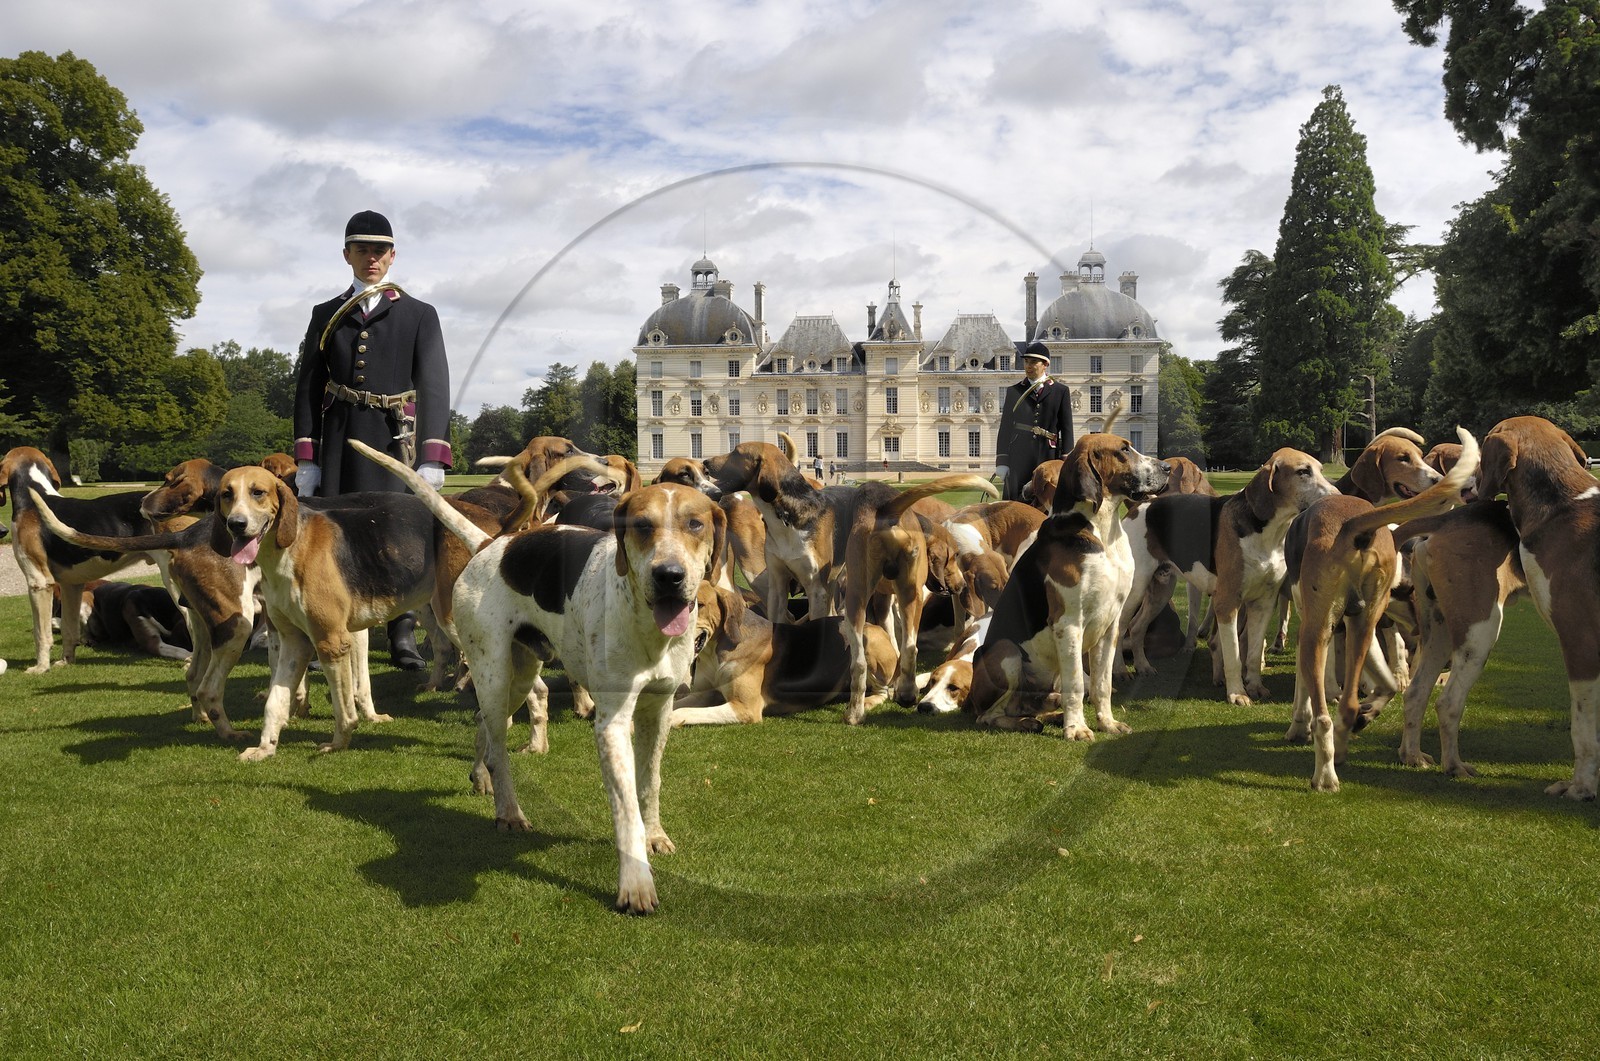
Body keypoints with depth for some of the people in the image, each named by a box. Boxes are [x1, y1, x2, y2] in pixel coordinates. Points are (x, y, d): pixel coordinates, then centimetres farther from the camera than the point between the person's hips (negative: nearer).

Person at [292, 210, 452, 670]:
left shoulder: (419, 315, 7)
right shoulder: (326, 316, 13)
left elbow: (434, 387, -1)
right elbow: (307, 388, 11)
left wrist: (432, 459, -10)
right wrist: (305, 460, 3)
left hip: (396, 441, -2)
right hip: (339, 443, 2)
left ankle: (403, 637, 1)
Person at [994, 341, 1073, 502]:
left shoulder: (1061, 391, 9)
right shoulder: (1013, 392, 13)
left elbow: (1067, 429, 6)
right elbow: (1005, 428, 11)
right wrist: (1001, 462, 3)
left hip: (1048, 458, -1)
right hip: (1018, 460, 1)